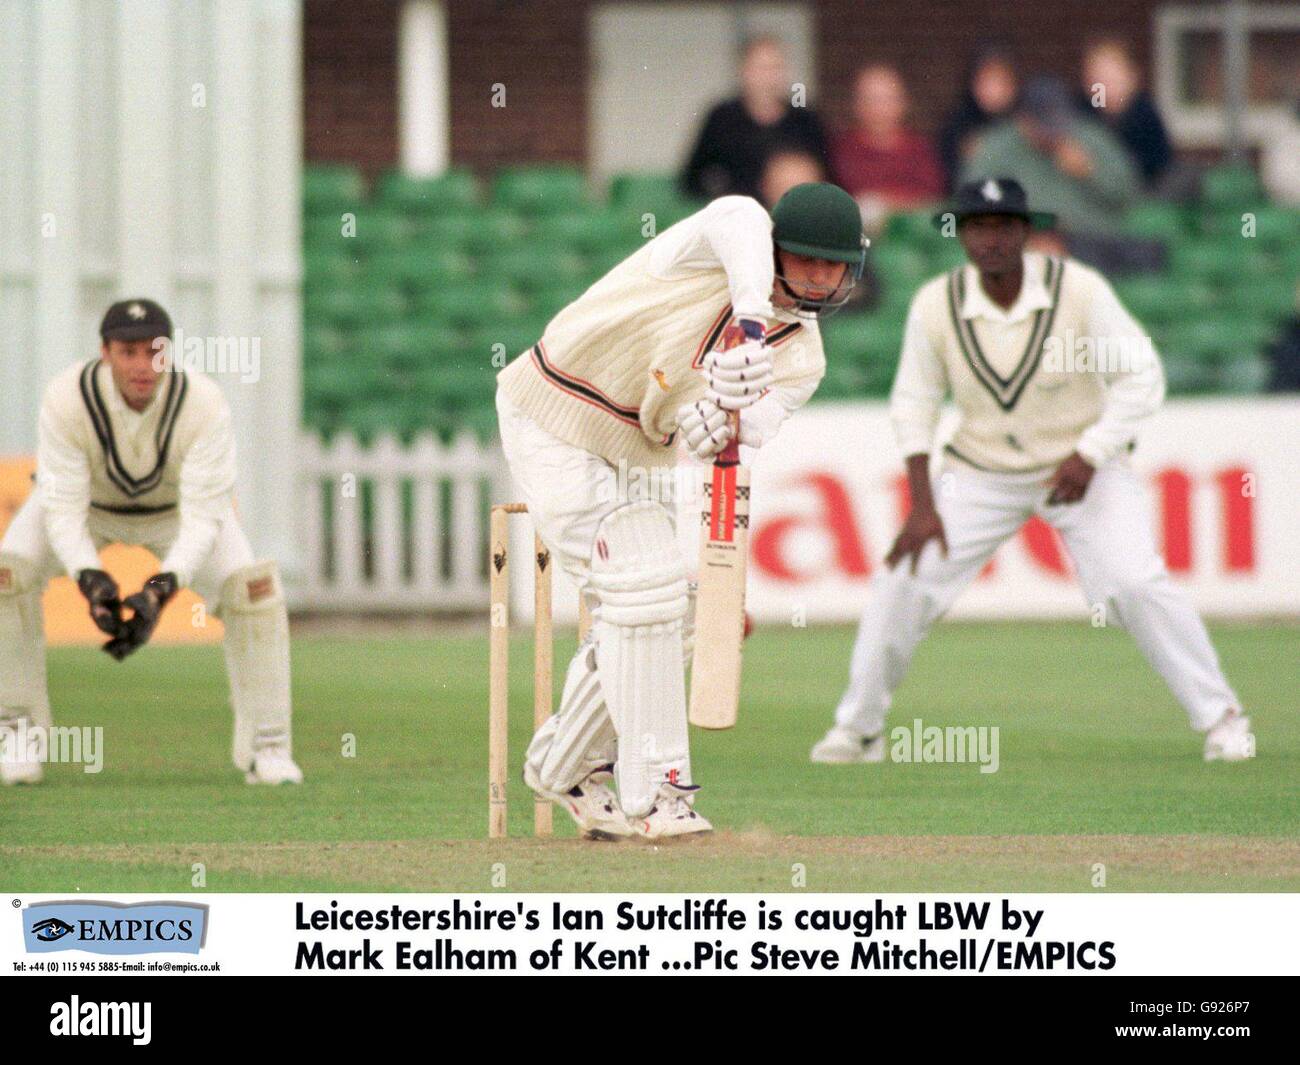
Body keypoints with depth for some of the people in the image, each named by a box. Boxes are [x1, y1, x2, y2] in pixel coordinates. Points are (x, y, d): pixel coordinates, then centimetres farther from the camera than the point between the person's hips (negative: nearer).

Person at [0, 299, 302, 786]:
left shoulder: (204, 404, -35)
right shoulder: (67, 400, -34)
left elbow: (203, 519, -36)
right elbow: (63, 511, -34)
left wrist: (159, 590, -52)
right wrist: (90, 580, -52)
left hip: (175, 507, 0)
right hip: (88, 502, 0)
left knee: (253, 584, -24)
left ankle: (264, 746, -9)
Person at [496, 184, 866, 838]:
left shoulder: (802, 357, 0)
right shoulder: (718, 244, -16)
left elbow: (757, 423, -19)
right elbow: (741, 219, -42)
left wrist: (717, 424, -44)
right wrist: (750, 319, -60)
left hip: (636, 457, 8)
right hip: (555, 422, -8)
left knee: (666, 619, 6)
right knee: (644, 587, -17)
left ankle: (564, 767, 27)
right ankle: (655, 793, -14)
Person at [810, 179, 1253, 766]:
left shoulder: (1079, 290, -19)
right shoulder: (936, 304, -13)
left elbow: (1140, 378, -13)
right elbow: (913, 404, -2)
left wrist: (1088, 458, -22)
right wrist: (922, 506, -9)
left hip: (1086, 464, -2)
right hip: (980, 470, 2)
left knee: (1136, 583, -19)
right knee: (903, 580, -8)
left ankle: (1220, 717, -4)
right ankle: (858, 729, 10)